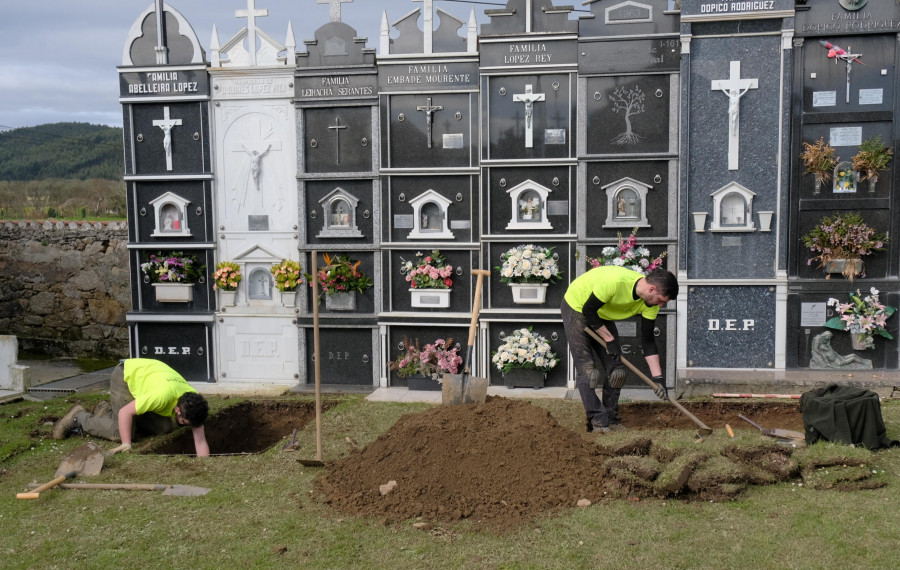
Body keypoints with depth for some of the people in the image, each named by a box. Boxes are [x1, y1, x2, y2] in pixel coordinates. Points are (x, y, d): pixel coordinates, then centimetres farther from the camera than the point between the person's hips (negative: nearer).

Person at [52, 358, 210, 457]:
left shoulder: (194, 402, -24)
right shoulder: (162, 396, -42)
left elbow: (201, 441, -21)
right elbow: (125, 411, -32)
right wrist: (126, 444, -34)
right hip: (125, 376, -6)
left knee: (164, 429, 0)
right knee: (120, 432, -17)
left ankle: (109, 411, 18)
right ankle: (79, 417, 8)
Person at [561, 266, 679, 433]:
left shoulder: (650, 302, -16)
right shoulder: (614, 281, -39)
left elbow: (648, 339, -9)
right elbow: (588, 310, -26)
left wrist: (658, 378, -11)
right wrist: (609, 339, -21)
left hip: (602, 315, 7)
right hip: (577, 308, -6)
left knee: (617, 371, -1)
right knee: (588, 371, -13)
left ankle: (612, 420, 11)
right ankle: (598, 422, -7)